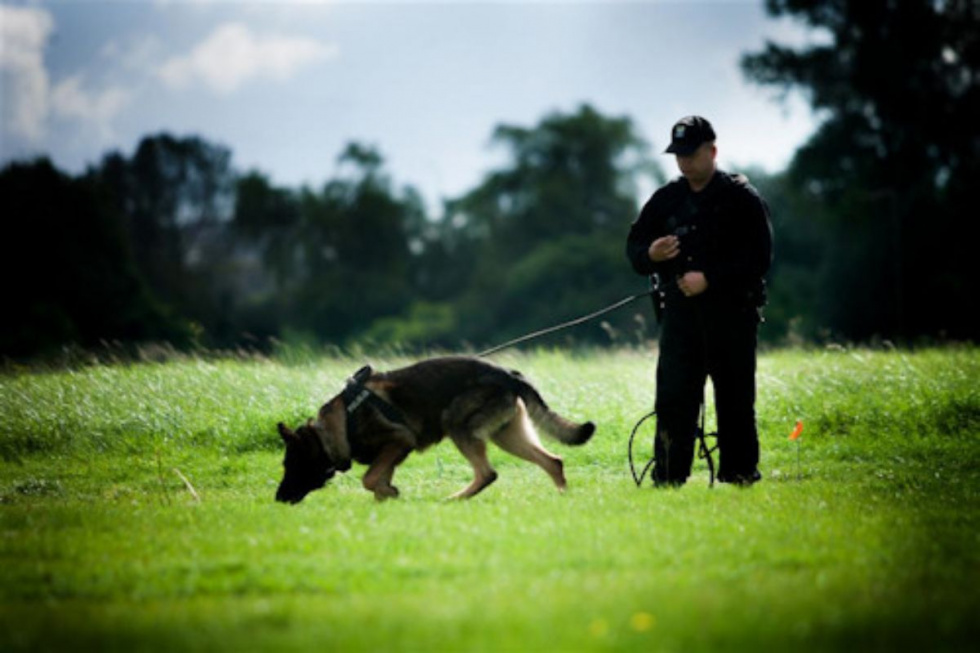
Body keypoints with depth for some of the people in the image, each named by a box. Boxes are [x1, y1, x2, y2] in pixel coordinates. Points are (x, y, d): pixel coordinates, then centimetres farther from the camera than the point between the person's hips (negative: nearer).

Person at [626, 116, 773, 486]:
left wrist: (710, 279, -16)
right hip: (679, 313, 3)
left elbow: (759, 258, -8)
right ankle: (668, 479, -1)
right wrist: (650, 254, -6)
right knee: (672, 399, -3)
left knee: (735, 400, 1)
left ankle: (739, 475, 10)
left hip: (732, 315, -3)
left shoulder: (741, 198, -1)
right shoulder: (665, 199, 13)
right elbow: (634, 246, 18)